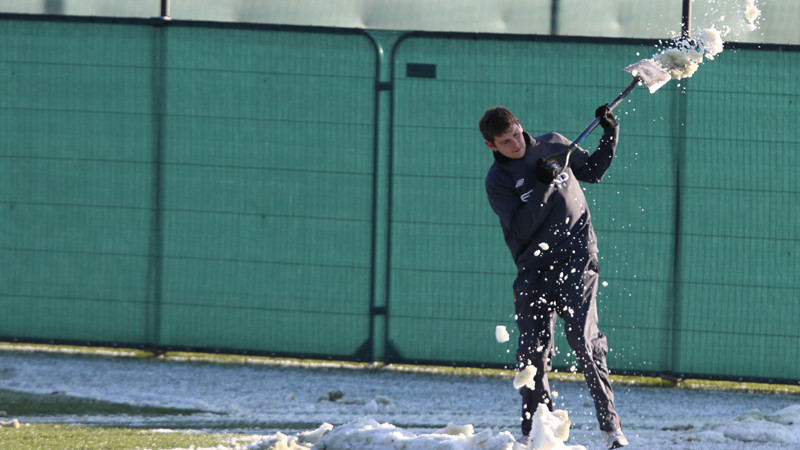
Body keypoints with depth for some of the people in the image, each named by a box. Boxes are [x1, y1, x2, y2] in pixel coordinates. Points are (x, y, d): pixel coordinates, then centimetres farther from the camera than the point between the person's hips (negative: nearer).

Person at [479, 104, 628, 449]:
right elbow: (520, 229, -12)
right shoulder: (498, 179, -2)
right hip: (534, 269, 1)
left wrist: (610, 134, 8)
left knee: (582, 337, -16)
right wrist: (542, 187, -21)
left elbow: (593, 171, 21)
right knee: (532, 350, 1)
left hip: (577, 258, -1)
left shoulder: (553, 146, 7)